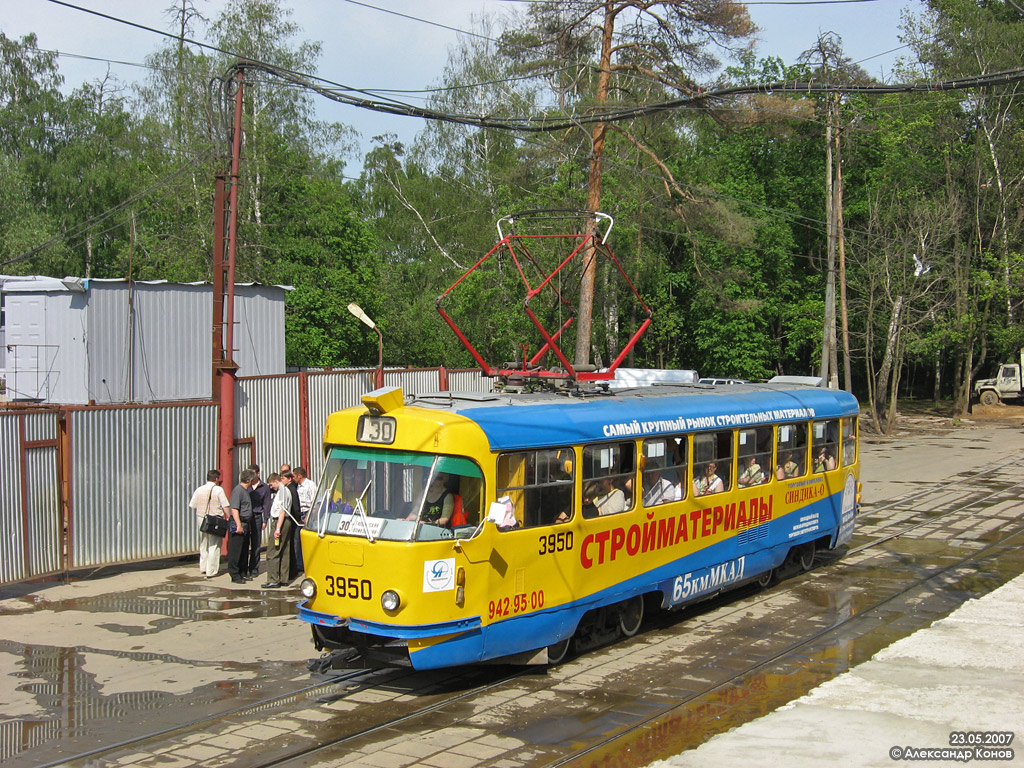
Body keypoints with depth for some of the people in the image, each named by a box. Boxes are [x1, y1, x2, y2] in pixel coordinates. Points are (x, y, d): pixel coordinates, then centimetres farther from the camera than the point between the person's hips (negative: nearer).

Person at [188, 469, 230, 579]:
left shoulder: (199, 490, 2)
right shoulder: (218, 490, -10)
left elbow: (193, 505, 7)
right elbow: (226, 507, -11)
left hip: (201, 519, 5)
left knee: (203, 545, 19)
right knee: (214, 546, 2)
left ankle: (203, 568, 27)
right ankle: (211, 571, 1)